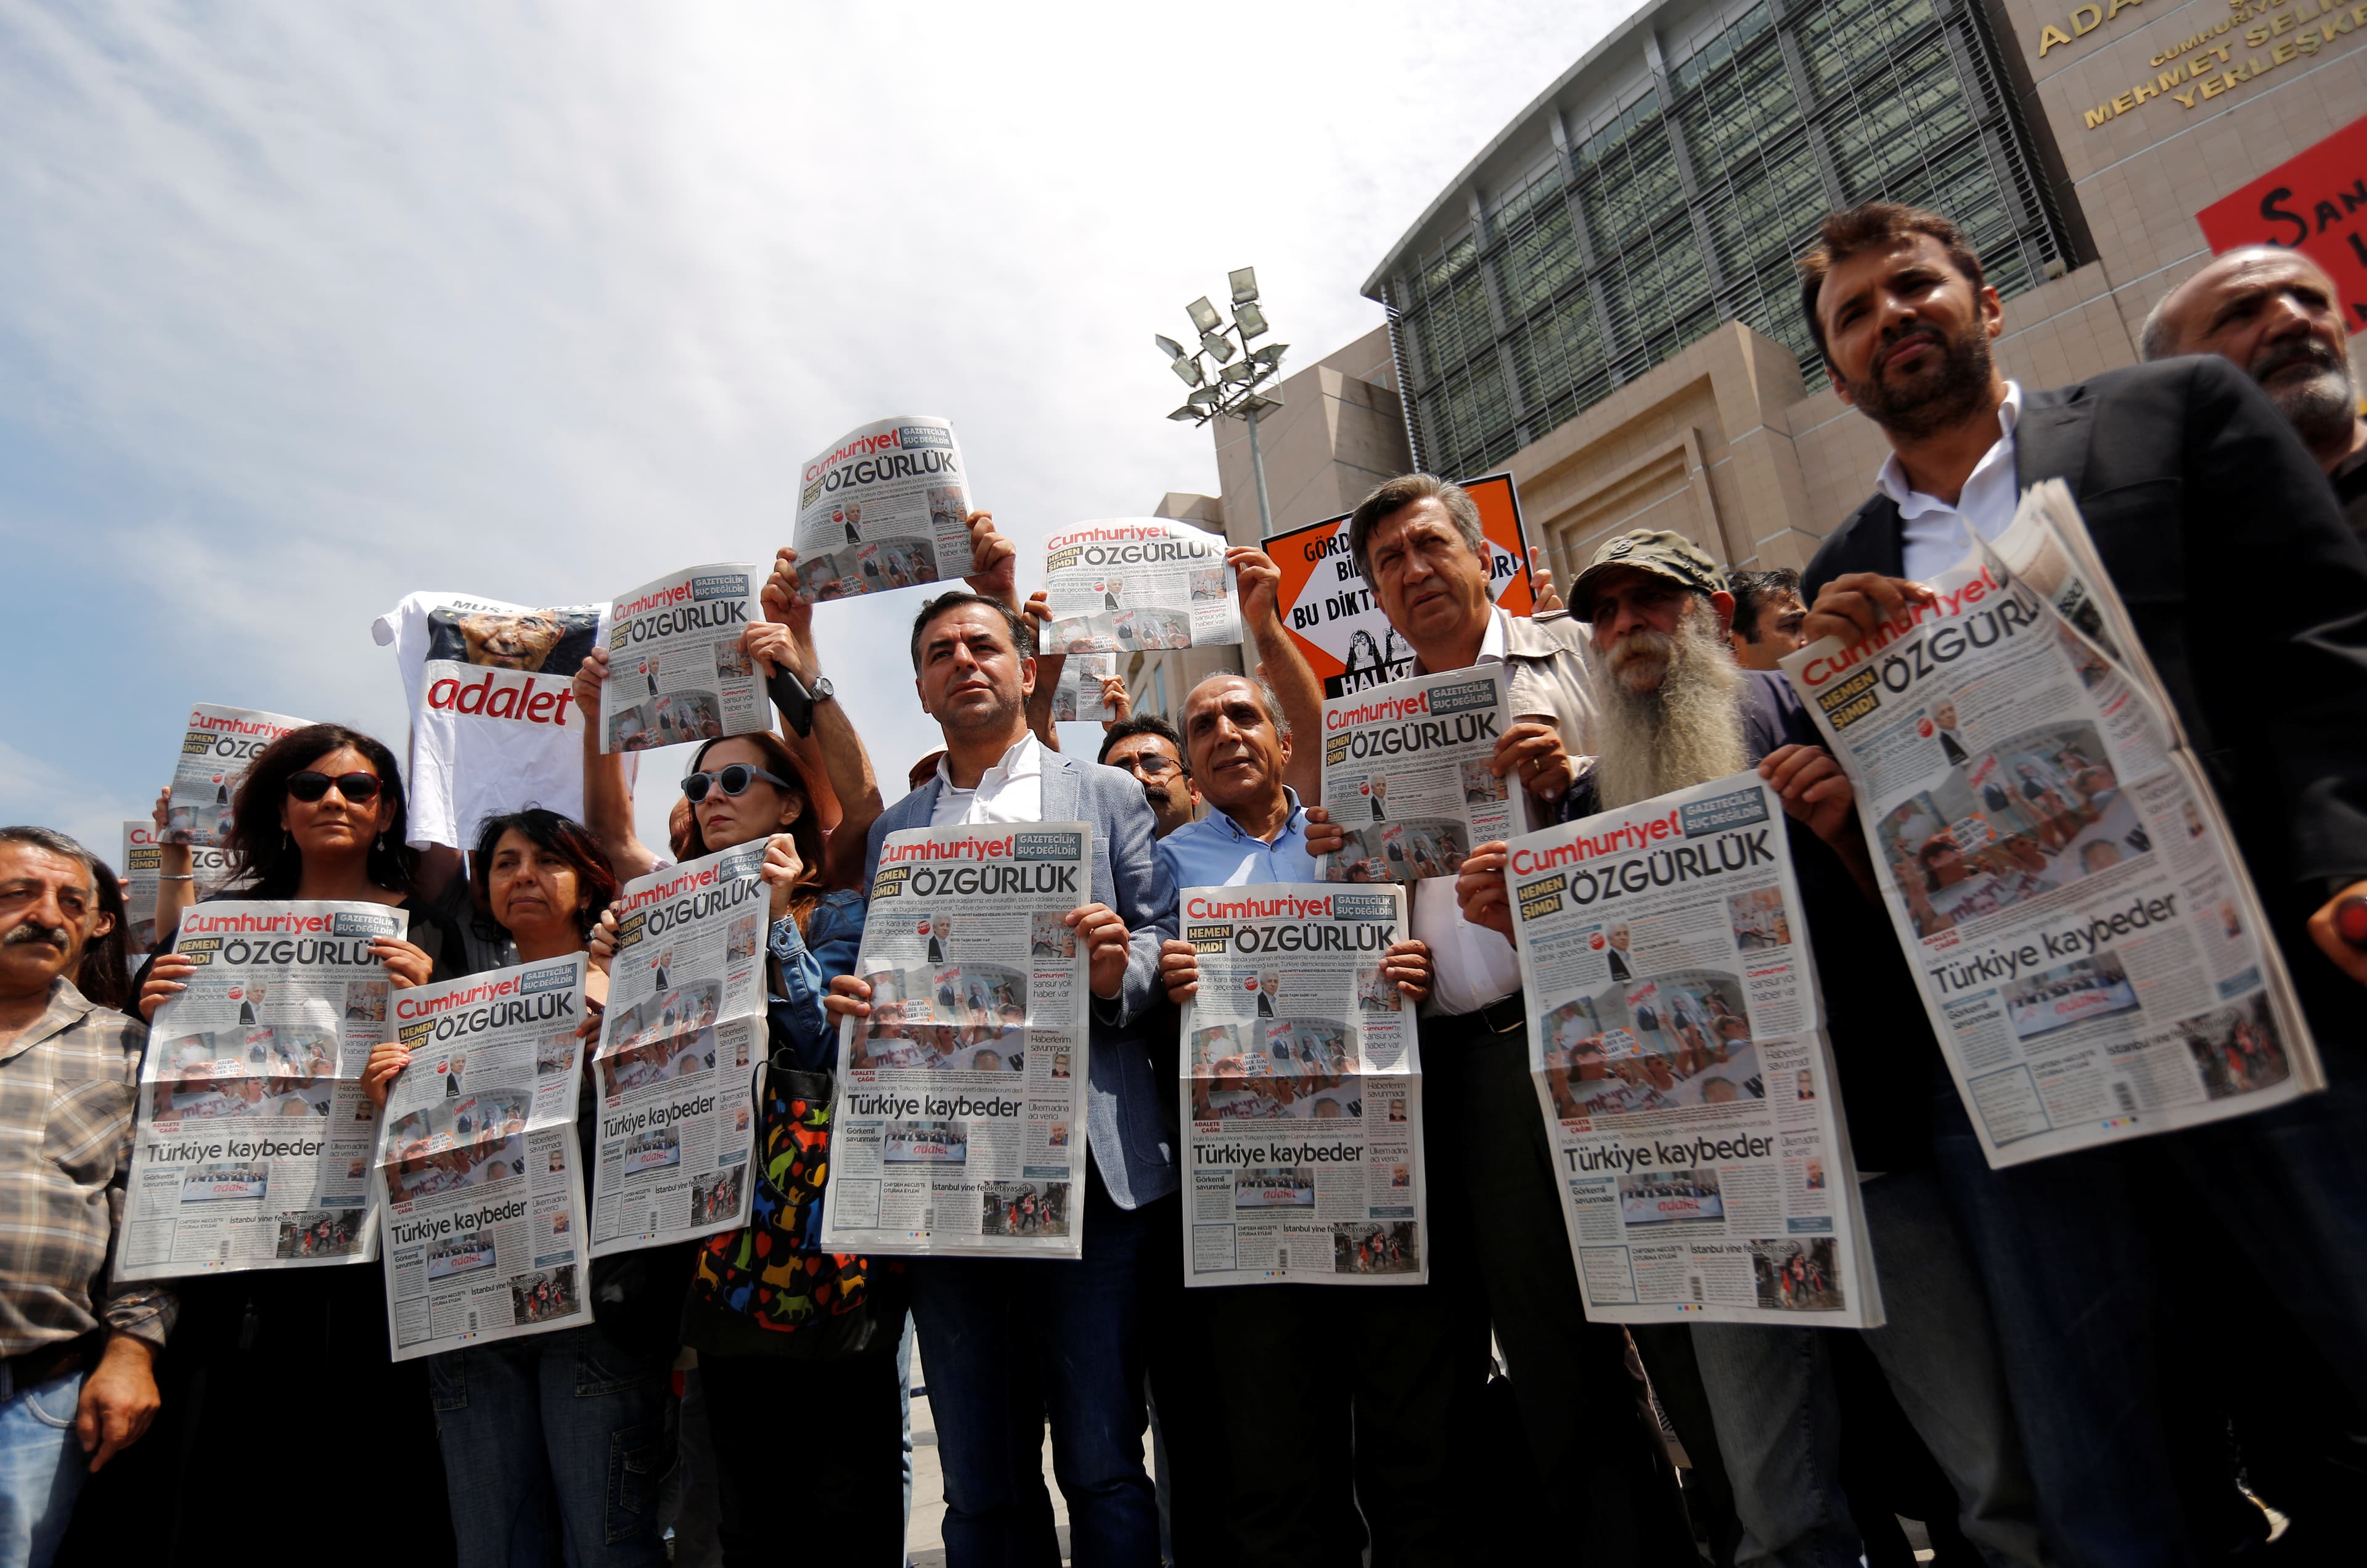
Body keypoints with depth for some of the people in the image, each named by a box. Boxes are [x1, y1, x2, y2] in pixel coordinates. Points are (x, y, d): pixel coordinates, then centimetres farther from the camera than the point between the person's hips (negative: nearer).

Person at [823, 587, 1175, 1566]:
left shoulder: (1107, 796, 12)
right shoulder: (892, 831, 19)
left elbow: (1165, 939, 5)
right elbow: (882, 986, 17)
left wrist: (1118, 971, -16)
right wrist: (853, 1002, -5)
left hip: (1083, 1165, -3)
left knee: (1103, 1468, 0)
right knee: (980, 1485, 11)